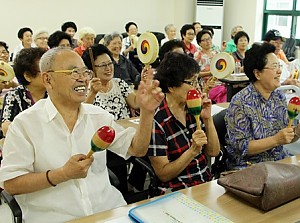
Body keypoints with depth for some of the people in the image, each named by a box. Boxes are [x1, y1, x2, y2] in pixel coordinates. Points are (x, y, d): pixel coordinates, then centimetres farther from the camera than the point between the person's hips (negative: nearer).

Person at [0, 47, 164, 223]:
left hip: (108, 209, 3)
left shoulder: (99, 115, 8)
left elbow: (137, 149, 7)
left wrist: (147, 112, -7)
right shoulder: (25, 123, -5)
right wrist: (63, 174, -16)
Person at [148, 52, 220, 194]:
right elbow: (163, 175, -12)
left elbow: (213, 152, 8)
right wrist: (193, 150, -22)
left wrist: (208, 119, -5)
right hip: (177, 192, -6)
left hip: (207, 183, 6)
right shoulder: (157, 122, -16)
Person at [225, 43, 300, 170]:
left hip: (279, 160, 7)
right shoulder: (240, 102, -15)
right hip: (248, 165, -6)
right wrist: (276, 140, -22)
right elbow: (240, 147, -17)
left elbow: (287, 139, 11)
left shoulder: (280, 97, 6)